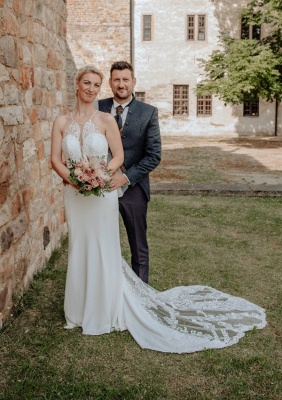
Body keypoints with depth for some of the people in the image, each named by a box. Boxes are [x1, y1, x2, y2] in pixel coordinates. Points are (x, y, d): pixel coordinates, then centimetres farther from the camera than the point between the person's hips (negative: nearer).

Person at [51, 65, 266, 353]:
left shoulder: (105, 119, -4)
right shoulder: (61, 122, 3)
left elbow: (118, 156, -6)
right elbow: (56, 159, 0)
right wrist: (72, 178, -17)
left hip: (102, 194, -3)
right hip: (74, 195, 3)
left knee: (103, 251, 6)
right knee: (78, 249, 13)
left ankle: (107, 310, 23)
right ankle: (81, 310, 30)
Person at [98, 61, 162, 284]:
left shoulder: (148, 112, -3)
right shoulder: (98, 108, 3)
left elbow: (154, 155, -6)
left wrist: (127, 177, -16)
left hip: (133, 188, -1)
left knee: (139, 249, 12)